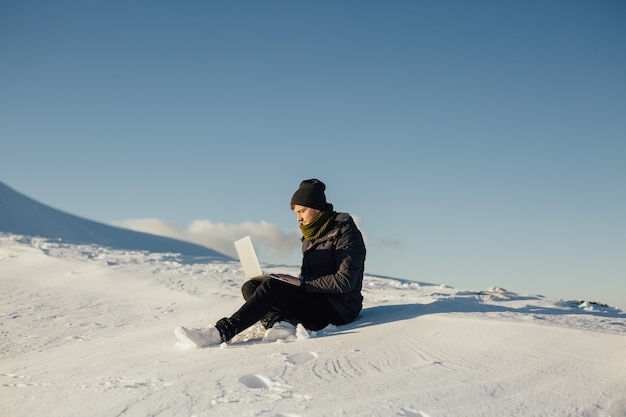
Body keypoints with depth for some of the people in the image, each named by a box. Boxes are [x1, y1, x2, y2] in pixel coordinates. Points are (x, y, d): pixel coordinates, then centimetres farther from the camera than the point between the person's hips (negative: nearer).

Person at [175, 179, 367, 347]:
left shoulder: (345, 232, -9)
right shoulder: (311, 236, 17)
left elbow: (345, 282, -18)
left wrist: (302, 283, -18)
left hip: (338, 309, -8)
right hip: (315, 303, 9)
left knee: (270, 287, -27)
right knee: (251, 286, -5)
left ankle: (221, 332, -35)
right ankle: (280, 322, -31)